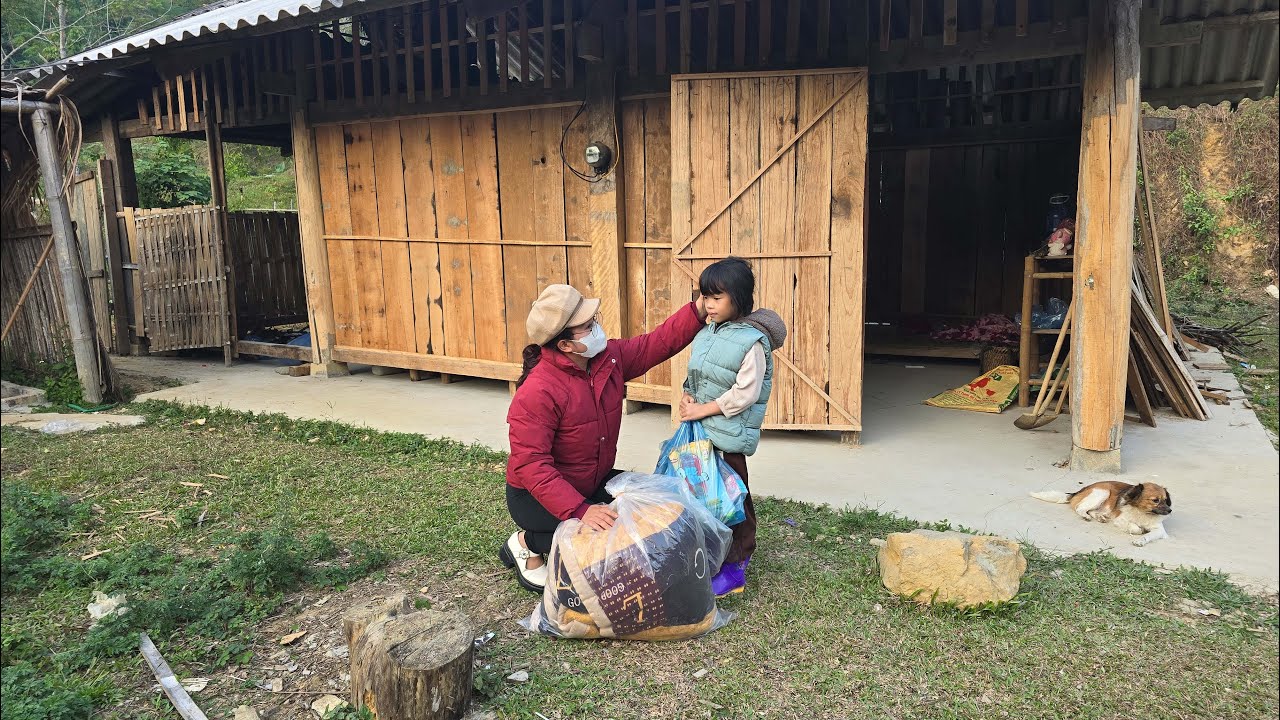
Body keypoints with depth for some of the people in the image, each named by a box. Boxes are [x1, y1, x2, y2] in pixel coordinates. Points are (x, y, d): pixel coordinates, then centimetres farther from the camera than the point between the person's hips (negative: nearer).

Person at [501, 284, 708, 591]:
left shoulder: (609, 357, -8)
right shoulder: (537, 392, -31)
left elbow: (656, 344, 2)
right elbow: (531, 466, -34)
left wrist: (700, 309, -11)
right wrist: (580, 511, -42)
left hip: (592, 484, 8)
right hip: (538, 496, -8)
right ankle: (529, 544, 2)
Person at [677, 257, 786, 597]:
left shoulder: (752, 340, -17)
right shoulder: (708, 331, 7)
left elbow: (745, 393, -20)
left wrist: (704, 409, -17)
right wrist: (688, 397, -1)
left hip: (730, 433, -8)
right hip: (702, 429, 8)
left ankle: (733, 569, 14)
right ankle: (740, 549, 35)